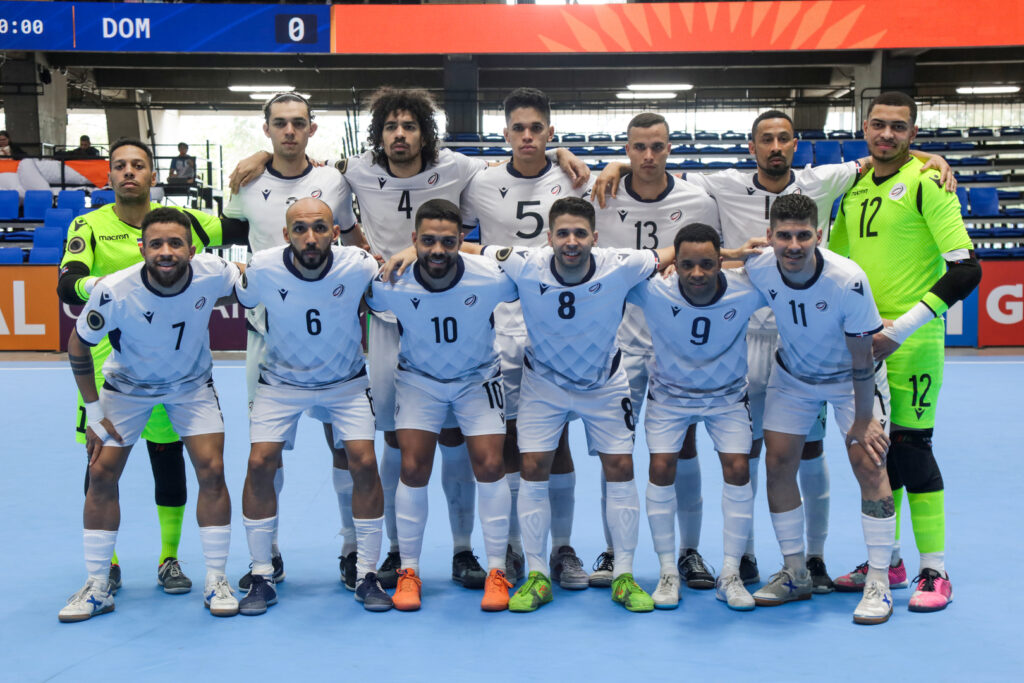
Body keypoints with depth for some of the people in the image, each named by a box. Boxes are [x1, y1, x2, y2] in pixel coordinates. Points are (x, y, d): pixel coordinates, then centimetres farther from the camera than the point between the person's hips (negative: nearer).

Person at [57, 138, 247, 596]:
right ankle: (104, 565, 19)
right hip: (105, 357, -1)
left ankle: (170, 560, 22)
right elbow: (67, 284, -17)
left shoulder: (179, 219, 3)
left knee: (168, 458, 5)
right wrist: (95, 285, -38)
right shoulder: (89, 226, -3)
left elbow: (245, 230, 8)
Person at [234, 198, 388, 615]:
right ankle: (262, 576, 5)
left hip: (345, 381, 0)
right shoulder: (262, 268, -21)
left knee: (364, 463, -13)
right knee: (260, 464, -12)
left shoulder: (358, 266, -23)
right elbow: (241, 302, 2)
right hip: (281, 381, 0)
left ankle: (367, 575, 3)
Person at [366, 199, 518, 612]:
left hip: (478, 378, 0)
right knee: (413, 469, -8)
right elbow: (363, 303, -4)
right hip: (418, 378, 0)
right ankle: (409, 571, 9)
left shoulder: (491, 277, -27)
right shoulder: (392, 283, -26)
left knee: (490, 466, -9)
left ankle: (496, 572, 5)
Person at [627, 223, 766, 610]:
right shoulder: (653, 291, -29)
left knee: (738, 469, -9)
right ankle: (668, 573, 7)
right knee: (662, 469, -9)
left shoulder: (746, 292, -27)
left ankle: (730, 575, 5)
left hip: (727, 395, 1)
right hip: (669, 393, 0)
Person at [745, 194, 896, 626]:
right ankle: (795, 574, 14)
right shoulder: (757, 273, -24)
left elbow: (861, 355, -23)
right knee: (777, 464, -2)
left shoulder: (848, 281, -31)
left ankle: (878, 583, -3)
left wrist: (863, 420, -18)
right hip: (792, 375, 3)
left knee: (869, 464, -13)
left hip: (852, 378, -3)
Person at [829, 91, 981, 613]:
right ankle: (886, 561, 24)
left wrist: (903, 326, -19)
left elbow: (965, 269, -15)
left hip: (912, 341, -6)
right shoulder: (853, 186, 10)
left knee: (910, 447, -5)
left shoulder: (926, 182, -10)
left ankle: (935, 573, 7)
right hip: (863, 339, 6)